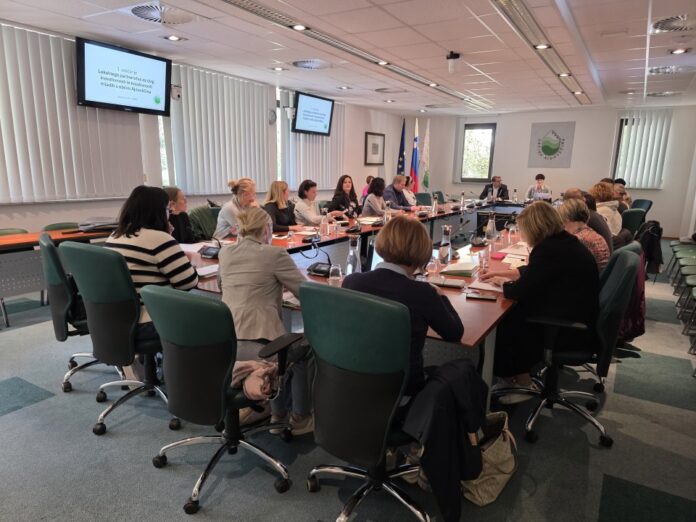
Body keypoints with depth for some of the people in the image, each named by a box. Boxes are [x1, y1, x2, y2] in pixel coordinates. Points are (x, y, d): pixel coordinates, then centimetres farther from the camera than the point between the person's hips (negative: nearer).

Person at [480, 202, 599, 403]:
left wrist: (503, 282, 0)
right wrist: (503, 273, 19)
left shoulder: (549, 250, -23)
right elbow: (533, 273, 21)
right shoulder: (563, 242, 8)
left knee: (508, 323, 3)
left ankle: (522, 383, 20)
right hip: (576, 319, 9)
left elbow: (521, 292, -19)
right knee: (514, 313, 11)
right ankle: (516, 375, 18)